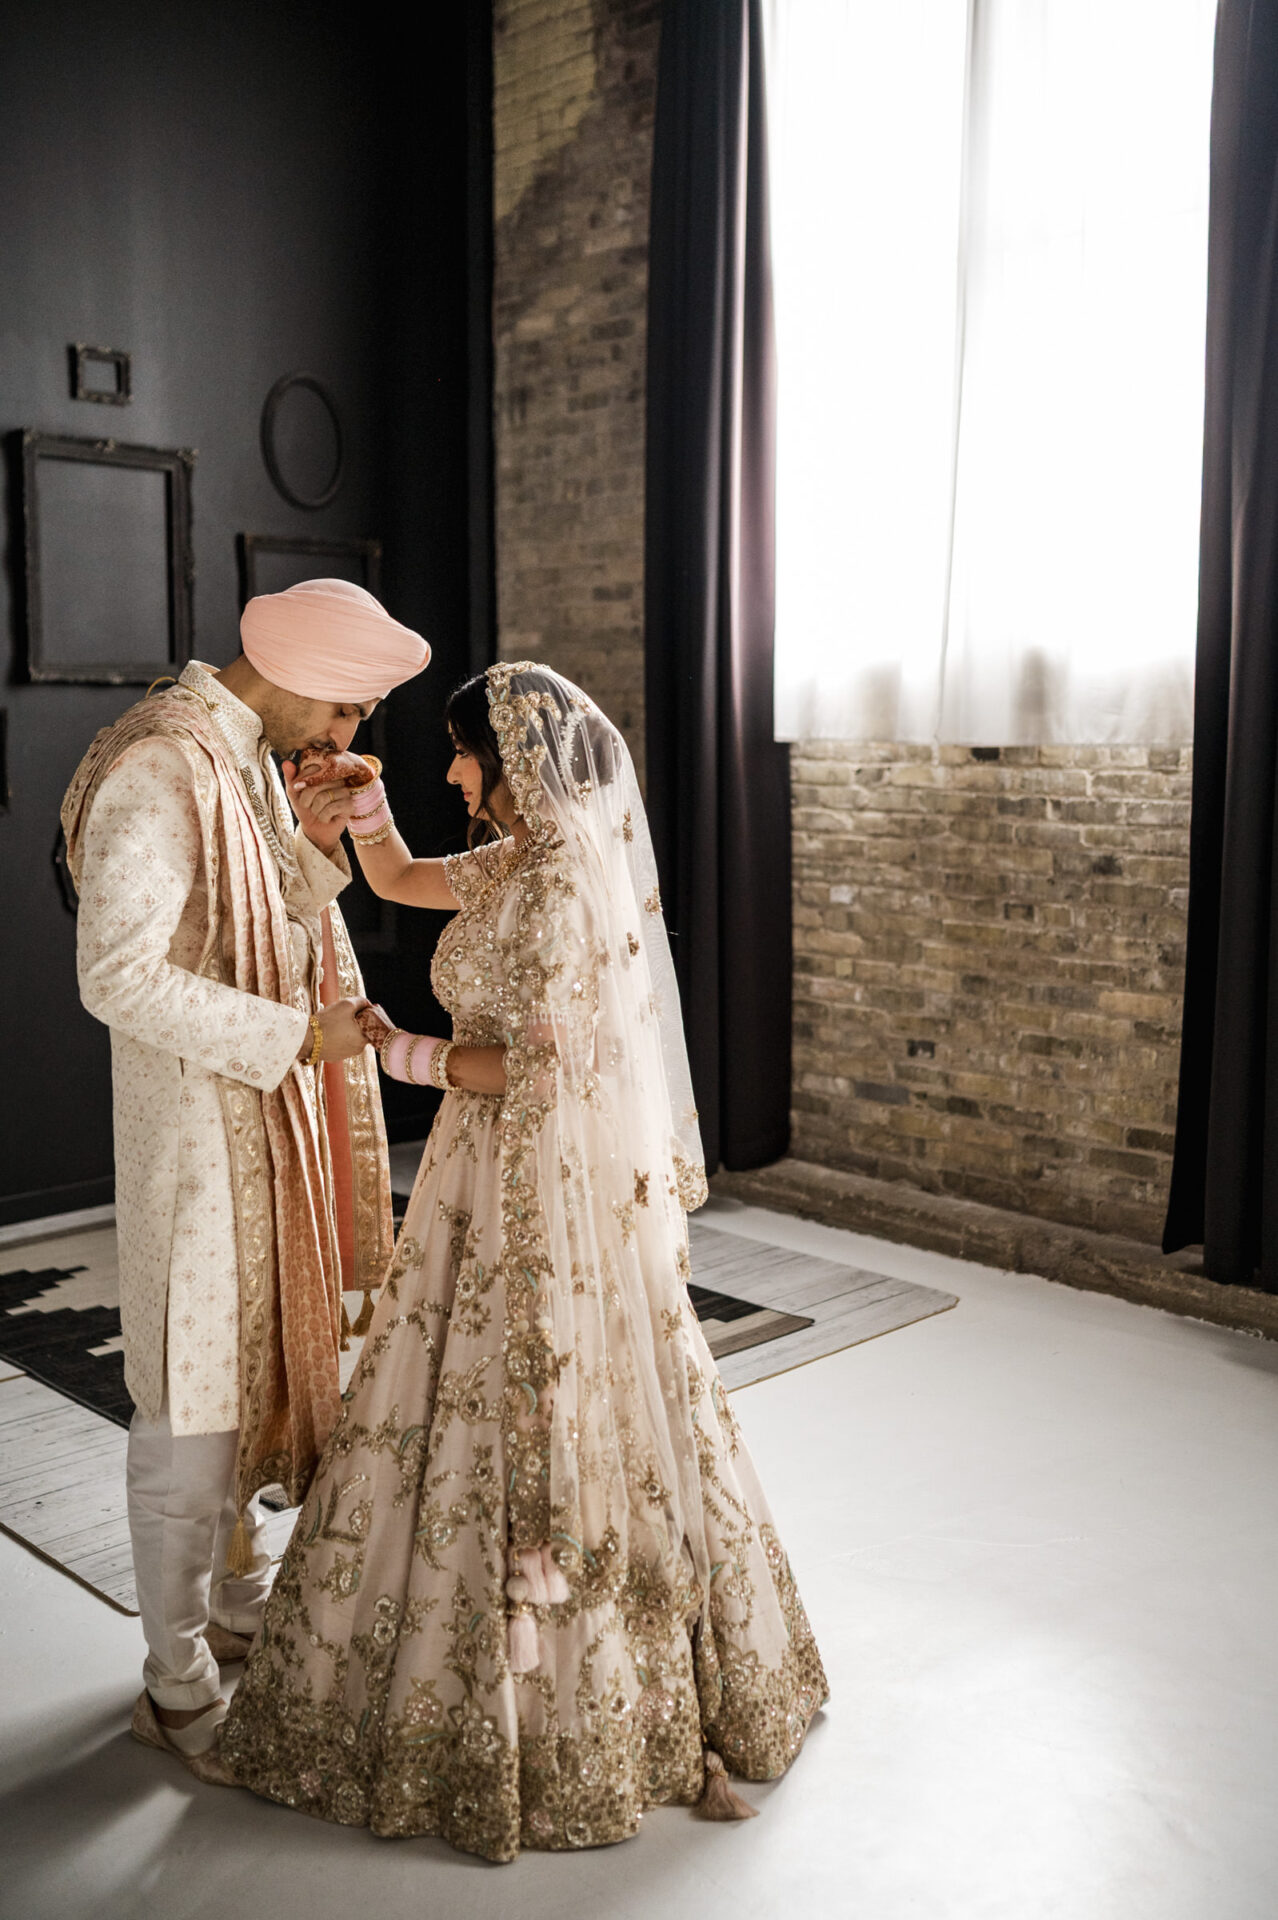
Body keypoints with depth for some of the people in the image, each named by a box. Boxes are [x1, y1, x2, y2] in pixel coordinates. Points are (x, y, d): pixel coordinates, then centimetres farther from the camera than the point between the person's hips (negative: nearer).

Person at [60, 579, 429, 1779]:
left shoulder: (249, 759, 10)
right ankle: (177, 1689, 19)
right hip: (195, 1128, -9)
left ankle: (241, 1610, 38)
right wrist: (289, 1035, -22)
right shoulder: (160, 771, -20)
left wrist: (323, 844, -2)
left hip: (269, 1119, 9)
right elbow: (118, 974, -25)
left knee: (258, 1373, 20)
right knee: (193, 1408, 2)